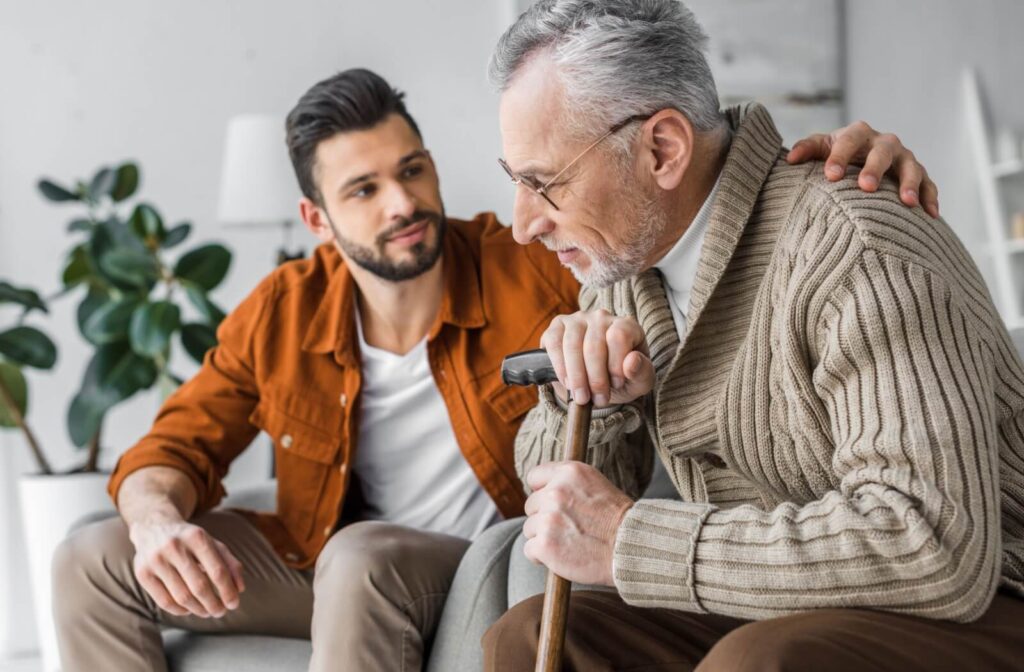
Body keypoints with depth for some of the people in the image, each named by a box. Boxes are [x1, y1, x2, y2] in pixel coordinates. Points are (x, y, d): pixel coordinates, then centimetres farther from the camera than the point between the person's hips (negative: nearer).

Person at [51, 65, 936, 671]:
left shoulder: (530, 269, -17)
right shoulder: (282, 316, -7)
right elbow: (176, 445, 0)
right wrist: (159, 523, -26)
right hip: (332, 566, 5)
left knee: (363, 556, -39)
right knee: (93, 559, -7)